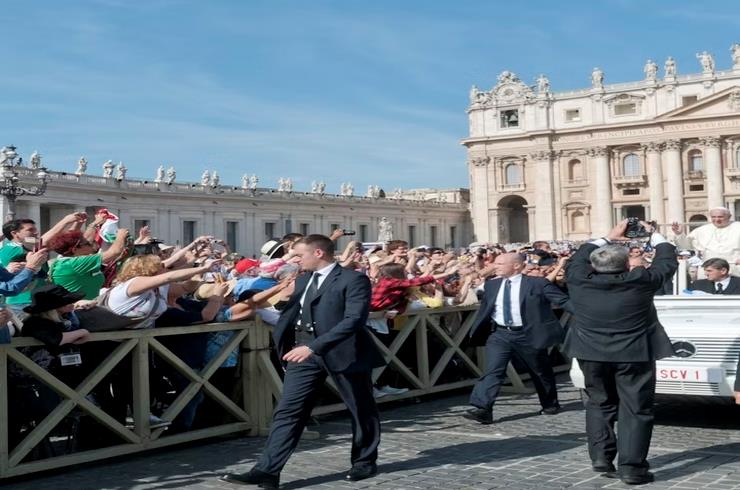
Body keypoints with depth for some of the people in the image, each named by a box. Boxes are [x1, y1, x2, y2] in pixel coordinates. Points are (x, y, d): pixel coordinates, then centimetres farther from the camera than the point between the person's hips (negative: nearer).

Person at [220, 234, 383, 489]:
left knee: (361, 410, 11)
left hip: (342, 351, -5)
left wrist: (314, 346, -28)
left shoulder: (354, 279, -12)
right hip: (304, 351, 6)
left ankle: (365, 462, 30)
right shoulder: (302, 280, 13)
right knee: (288, 411, -3)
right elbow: (291, 313, 18)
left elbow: (354, 320, -22)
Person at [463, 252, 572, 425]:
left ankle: (550, 404, 37)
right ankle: (482, 409, -17)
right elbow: (484, 310, 16)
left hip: (528, 335, -2)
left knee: (541, 372, 15)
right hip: (499, 334, 2)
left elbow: (563, 301, -10)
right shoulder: (491, 285, 6)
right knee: (492, 370, -13)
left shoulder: (538, 284, -9)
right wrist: (476, 332, 15)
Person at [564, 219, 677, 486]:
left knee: (599, 403, 18)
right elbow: (667, 261, 3)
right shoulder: (640, 281, -12)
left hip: (591, 353, 3)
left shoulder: (579, 280, -8)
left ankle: (601, 456, 15)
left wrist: (607, 238, 21)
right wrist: (654, 235, 18)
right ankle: (631, 467, 1)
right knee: (635, 409, 3)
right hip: (634, 354, -3)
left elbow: (578, 258, 13)